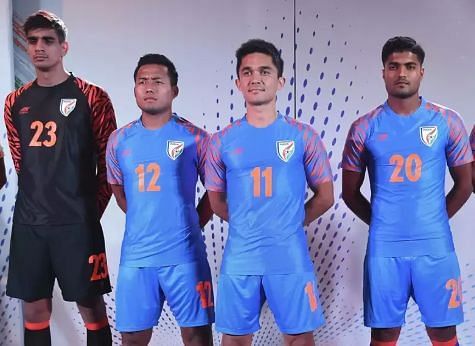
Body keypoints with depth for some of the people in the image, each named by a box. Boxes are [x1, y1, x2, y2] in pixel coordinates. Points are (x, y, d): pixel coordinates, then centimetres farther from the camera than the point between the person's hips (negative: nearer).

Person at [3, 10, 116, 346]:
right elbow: (21, 161, 16)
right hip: (28, 223, 4)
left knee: (91, 307, 3)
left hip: (77, 222, -4)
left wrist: (91, 209, 0)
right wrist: (38, 199, 10)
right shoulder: (16, 102, 10)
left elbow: (108, 161, 0)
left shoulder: (91, 97, -3)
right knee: (34, 309, 10)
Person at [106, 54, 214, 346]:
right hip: (136, 254, 3)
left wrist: (193, 224, 1)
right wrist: (143, 221, 13)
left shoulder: (194, 137, -3)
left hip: (184, 254, -3)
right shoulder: (119, 140, 7)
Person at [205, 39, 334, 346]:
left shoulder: (303, 136, -1)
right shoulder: (222, 141, 2)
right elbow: (217, 201, 12)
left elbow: (325, 196, 6)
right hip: (240, 260, 1)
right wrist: (247, 225, 7)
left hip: (291, 259, -1)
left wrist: (291, 224, 4)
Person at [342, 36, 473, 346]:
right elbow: (351, 192, 8)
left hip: (435, 246, 1)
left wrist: (434, 221, 7)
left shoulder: (447, 121, 1)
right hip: (384, 249, 0)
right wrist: (380, 223, 4)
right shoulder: (364, 128, 0)